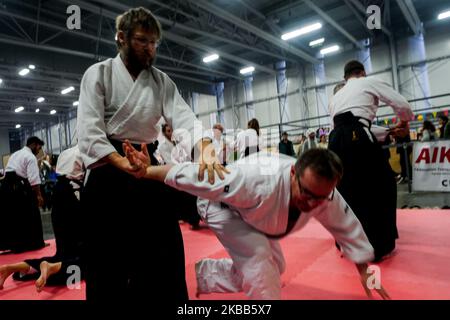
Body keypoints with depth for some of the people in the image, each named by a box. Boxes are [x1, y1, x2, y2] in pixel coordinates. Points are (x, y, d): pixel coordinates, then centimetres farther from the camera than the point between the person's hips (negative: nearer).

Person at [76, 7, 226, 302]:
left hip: (149, 165, 4)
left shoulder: (162, 81, 8)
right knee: (110, 258, 3)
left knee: (165, 250, 8)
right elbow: (89, 130, -11)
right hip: (110, 171, -3)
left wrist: (206, 146, -28)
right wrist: (123, 163, -27)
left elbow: (184, 117, -6)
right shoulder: (99, 74, -2)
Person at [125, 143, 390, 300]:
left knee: (271, 267, 13)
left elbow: (348, 228, -8)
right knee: (258, 259, -27)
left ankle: (202, 274, 27)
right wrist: (147, 171, -36)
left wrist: (366, 273, -1)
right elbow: (195, 176, -43)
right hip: (223, 206, -7)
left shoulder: (325, 196, -25)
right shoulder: (257, 181, -46)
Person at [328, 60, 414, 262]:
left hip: (335, 141, 6)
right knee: (381, 186, 8)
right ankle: (380, 247, 12)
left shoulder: (335, 97, 30)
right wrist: (404, 121, 32)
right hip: (357, 138, -6)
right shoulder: (369, 82, 15)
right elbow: (401, 104, 10)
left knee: (346, 191, 16)